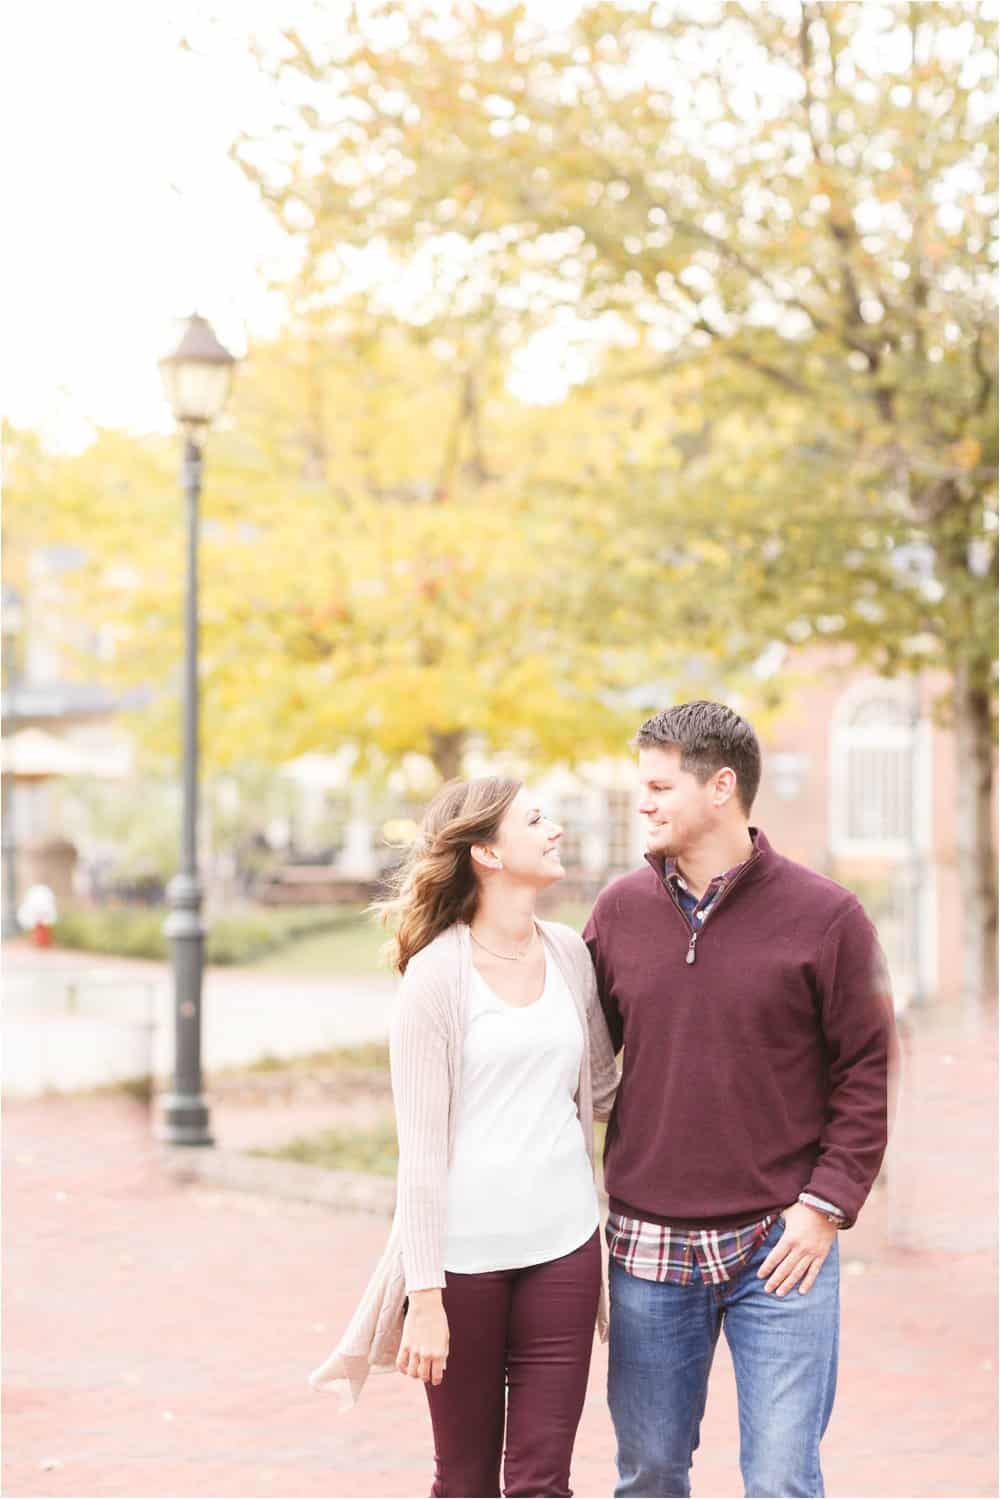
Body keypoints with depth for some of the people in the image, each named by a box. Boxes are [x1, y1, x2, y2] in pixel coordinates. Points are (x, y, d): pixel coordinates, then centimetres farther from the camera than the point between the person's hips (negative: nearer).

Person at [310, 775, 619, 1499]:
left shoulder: (570, 953, 7)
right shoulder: (436, 975, -8)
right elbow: (422, 1147, -9)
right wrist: (425, 1296, -11)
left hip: (563, 1246, 4)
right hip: (464, 1250, -4)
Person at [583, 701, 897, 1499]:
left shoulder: (825, 916, -5)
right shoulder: (620, 910, 5)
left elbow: (867, 1074, -3)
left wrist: (827, 1203, -10)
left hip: (779, 1250, -3)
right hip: (649, 1248, 3)